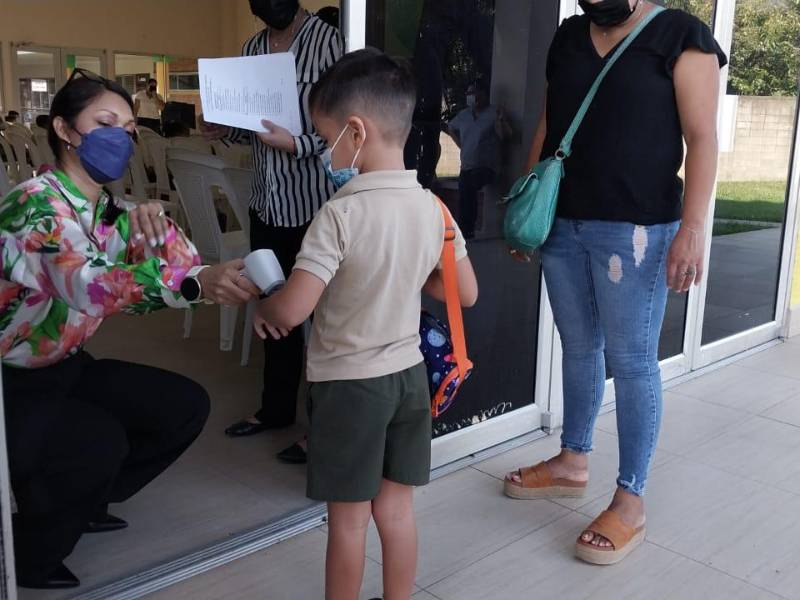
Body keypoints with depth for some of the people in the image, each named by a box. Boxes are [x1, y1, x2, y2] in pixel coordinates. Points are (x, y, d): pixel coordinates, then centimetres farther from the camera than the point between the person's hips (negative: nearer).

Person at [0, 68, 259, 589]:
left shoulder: (110, 211, 2)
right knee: (99, 442, -31)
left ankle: (81, 503, 19)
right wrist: (198, 284, -56)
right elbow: (90, 284, -42)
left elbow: (185, 268, -4)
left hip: (64, 367, 8)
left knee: (186, 406, 0)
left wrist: (155, 223, -24)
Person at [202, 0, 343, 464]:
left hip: (315, 202, -7)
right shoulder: (253, 48, 11)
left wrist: (295, 144, -24)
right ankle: (276, 408, 32)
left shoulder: (327, 40, -10)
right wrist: (225, 129, -1)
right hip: (268, 202, 7)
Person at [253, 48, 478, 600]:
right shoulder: (432, 206, -4)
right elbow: (466, 293, 5)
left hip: (349, 383, -5)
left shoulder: (341, 215, -22)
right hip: (409, 375, 6)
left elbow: (292, 310, -25)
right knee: (396, 509, 19)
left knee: (348, 518, 12)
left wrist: (263, 310, -3)